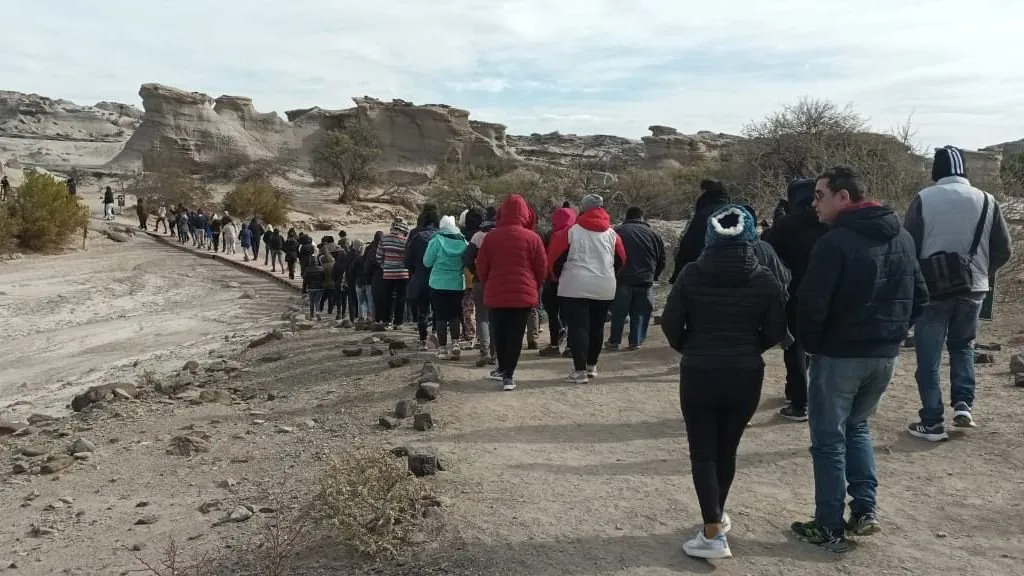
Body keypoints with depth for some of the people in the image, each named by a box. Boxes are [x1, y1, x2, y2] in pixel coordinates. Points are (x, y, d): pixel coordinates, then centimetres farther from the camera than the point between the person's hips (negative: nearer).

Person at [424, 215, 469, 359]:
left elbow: (427, 262, -4)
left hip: (439, 283, -2)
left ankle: (442, 349, 5)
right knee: (455, 315, 13)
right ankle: (455, 343, -1)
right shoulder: (462, 241, -1)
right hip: (457, 284, 2)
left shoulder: (436, 240, -8)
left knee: (441, 316, 4)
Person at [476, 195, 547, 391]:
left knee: (499, 333, 17)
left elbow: (481, 267, 2)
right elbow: (542, 268, -2)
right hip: (523, 294, -1)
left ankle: (503, 369, 31)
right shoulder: (532, 237, -6)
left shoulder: (491, 236, -2)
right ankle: (508, 375, 2)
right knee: (515, 334, 3)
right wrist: (534, 288, 15)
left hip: (496, 293, 2)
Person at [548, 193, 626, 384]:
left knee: (577, 327, -2)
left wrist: (560, 276, 17)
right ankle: (592, 366, 27)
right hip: (605, 288, 4)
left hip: (575, 287, -4)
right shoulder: (612, 234, 7)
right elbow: (620, 260, 14)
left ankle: (580, 370, -6)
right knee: (596, 327, 15)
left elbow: (555, 258, -1)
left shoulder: (571, 231, -3)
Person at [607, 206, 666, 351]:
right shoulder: (654, 235, 7)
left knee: (618, 312, 11)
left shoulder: (617, 232, 1)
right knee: (640, 313, 10)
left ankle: (614, 340, 15)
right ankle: (635, 342, 9)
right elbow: (662, 260, 12)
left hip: (622, 280, -1)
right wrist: (653, 276, 23)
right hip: (645, 281, 1)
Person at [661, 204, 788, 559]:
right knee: (727, 449, 19)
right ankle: (717, 515, 35)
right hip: (745, 375, 2)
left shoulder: (692, 274, -8)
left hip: (699, 373, -2)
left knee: (703, 453, 5)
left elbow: (670, 323, -7)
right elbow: (777, 331, -2)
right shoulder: (764, 279, -5)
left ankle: (713, 534, -2)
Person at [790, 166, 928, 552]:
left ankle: (830, 528, 12)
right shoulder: (903, 238, 8)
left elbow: (811, 302, -21)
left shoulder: (835, 242, -18)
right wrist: (893, 333, 16)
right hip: (885, 356, 7)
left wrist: (810, 343, -4)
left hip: (839, 356, -7)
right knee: (856, 426, 25)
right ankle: (865, 509, 20)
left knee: (829, 440, 5)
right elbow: (919, 297, 12)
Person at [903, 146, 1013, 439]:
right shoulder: (987, 201, 1)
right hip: (973, 289, 3)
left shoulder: (924, 199, -8)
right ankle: (963, 404, 11)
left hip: (931, 289, -3)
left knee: (928, 357, 5)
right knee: (963, 346, 24)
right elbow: (1004, 250, 3)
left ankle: (932, 423, 6)